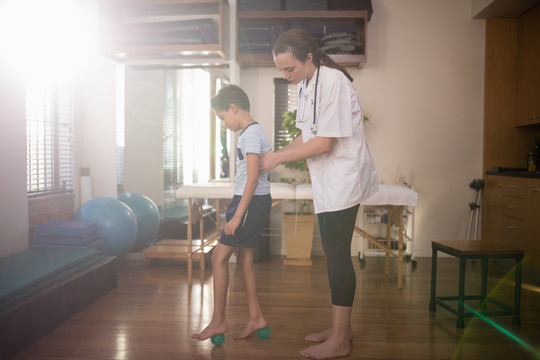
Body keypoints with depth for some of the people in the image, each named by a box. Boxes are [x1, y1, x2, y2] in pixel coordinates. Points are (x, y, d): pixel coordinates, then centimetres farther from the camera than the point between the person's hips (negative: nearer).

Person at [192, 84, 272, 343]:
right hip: (257, 202, 10)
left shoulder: (250, 134, -14)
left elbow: (253, 178, -21)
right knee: (244, 258, 12)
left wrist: (237, 216, -21)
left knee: (219, 256, -5)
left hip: (251, 202, -10)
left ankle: (218, 321, 4)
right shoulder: (255, 132, 16)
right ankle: (256, 317, 20)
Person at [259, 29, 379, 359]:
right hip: (326, 183, 9)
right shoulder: (306, 85, 11)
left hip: (343, 180, -9)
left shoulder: (333, 82, -18)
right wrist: (278, 155, 2)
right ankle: (342, 327, 27)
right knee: (334, 255, 13)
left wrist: (279, 157, -14)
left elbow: (324, 143, -21)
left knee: (337, 256, -5)